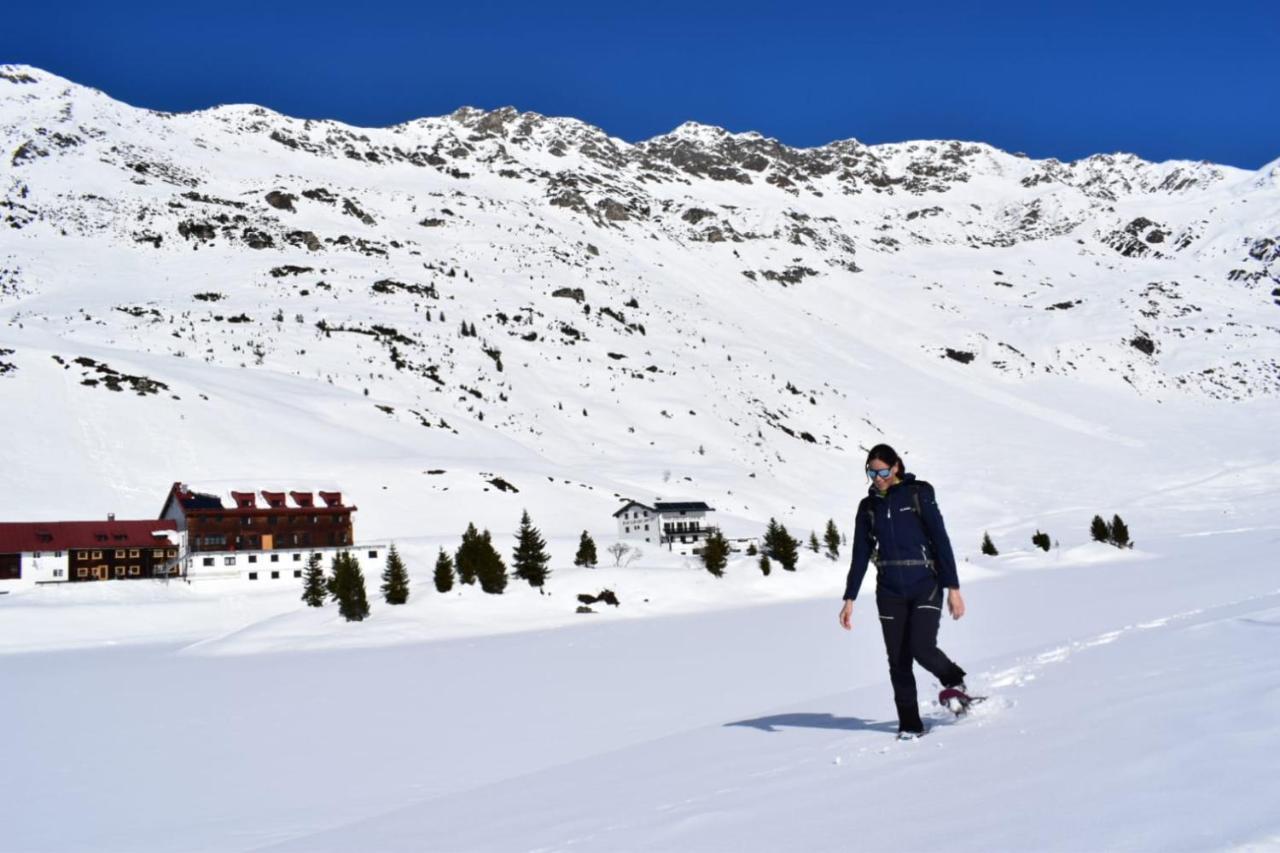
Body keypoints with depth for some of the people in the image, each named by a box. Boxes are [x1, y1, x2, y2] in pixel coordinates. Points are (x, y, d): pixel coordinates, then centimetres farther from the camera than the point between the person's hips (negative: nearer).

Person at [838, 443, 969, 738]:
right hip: (890, 593, 4)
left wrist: (953, 588, -10)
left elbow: (940, 540, -6)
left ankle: (955, 681, 13)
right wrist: (850, 599, 5)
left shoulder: (918, 493, -3)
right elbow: (860, 555, 10)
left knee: (922, 649, -18)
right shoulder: (868, 506, 8)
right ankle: (910, 725, 11)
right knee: (899, 662, 1)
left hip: (925, 587, -4)